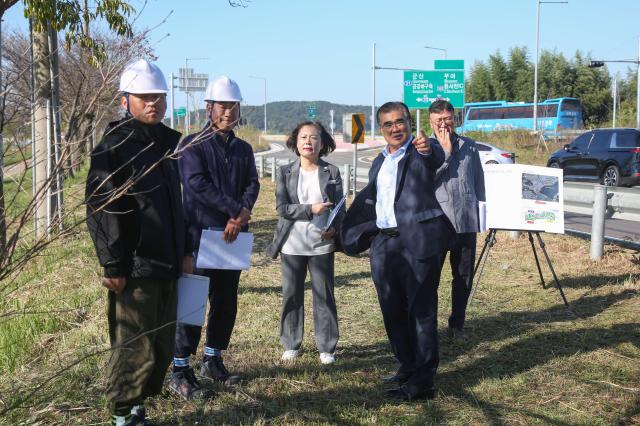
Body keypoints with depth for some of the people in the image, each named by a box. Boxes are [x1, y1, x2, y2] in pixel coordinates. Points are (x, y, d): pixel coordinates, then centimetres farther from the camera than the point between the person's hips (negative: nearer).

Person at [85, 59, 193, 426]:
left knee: (163, 347, 12)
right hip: (135, 269, -8)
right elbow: (101, 210, -15)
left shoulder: (166, 143, 15)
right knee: (135, 349, -2)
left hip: (167, 266, 8)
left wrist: (185, 249, 20)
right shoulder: (115, 146, -10)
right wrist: (113, 266, -17)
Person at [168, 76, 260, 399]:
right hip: (201, 234, -6)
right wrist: (236, 210, -19)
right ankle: (180, 372, 0)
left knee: (226, 300, 12)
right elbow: (197, 183, -17)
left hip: (233, 235, 6)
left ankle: (213, 360, 26)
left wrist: (241, 216, -17)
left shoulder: (243, 149, 14)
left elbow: (252, 185, 2)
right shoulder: (192, 145, -4)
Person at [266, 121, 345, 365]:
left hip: (322, 244, 0)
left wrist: (334, 228, -16)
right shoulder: (286, 172, 2)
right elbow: (282, 207, -6)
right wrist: (311, 209, -18)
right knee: (291, 296, 8)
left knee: (324, 296, 4)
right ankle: (291, 345, 19)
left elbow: (340, 207, 2)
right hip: (292, 245, 1)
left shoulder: (331, 172, 3)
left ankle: (327, 347, 12)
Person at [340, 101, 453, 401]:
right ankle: (407, 367, 29)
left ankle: (423, 382, -1)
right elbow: (367, 200, 29)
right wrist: (349, 232, 27)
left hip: (418, 242, -7)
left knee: (421, 311, -5)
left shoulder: (421, 151, -3)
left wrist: (428, 148, -51)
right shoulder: (379, 162, 18)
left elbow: (437, 157, -28)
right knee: (392, 311, 14)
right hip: (384, 244, 7)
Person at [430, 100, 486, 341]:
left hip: (466, 221, 4)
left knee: (464, 277, 10)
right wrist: (445, 151, -13)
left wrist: (480, 208, 15)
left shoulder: (469, 146, 11)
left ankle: (456, 325, 23)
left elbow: (479, 180, 17)